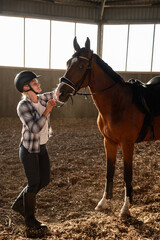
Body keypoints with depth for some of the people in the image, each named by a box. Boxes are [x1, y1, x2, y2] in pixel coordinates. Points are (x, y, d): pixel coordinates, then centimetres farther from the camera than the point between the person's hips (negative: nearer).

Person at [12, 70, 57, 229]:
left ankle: (19, 204, 37)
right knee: (34, 184, 4)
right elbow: (35, 128, -29)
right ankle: (30, 219, 27)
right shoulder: (23, 106, -20)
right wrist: (47, 110, -24)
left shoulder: (41, 99, 2)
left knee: (44, 180, 16)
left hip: (42, 147, 8)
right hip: (29, 150, -8)